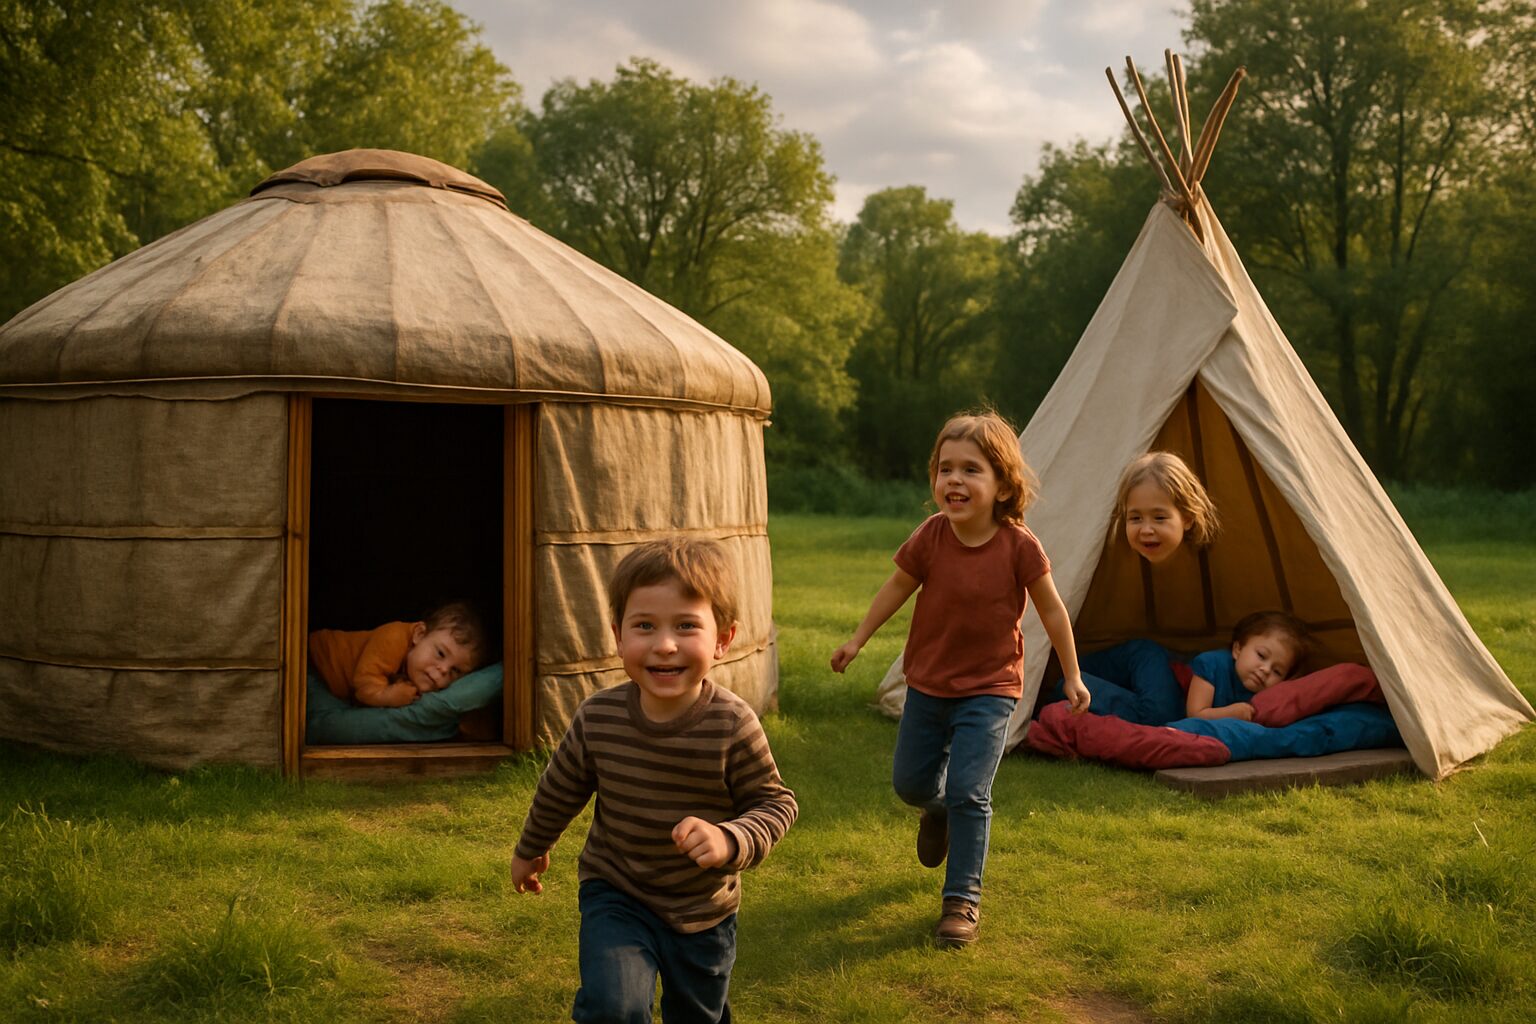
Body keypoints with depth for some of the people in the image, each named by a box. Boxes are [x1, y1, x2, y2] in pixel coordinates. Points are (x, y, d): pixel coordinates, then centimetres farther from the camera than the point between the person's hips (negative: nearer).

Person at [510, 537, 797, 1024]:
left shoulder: (732, 725, -24)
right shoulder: (598, 717, -17)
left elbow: (776, 802, -13)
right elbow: (560, 789, 2)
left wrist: (729, 841, -33)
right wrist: (529, 849, 18)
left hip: (705, 911, 0)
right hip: (617, 896, 0)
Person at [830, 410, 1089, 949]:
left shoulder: (1019, 546, -18)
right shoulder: (929, 538, -14)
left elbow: (1051, 610, -5)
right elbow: (896, 589, 3)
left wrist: (1072, 676, 1)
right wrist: (857, 640, 9)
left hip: (990, 688, -3)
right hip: (928, 684, 3)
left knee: (969, 792, -12)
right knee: (910, 782, 13)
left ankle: (962, 899, 2)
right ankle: (940, 810, 49)